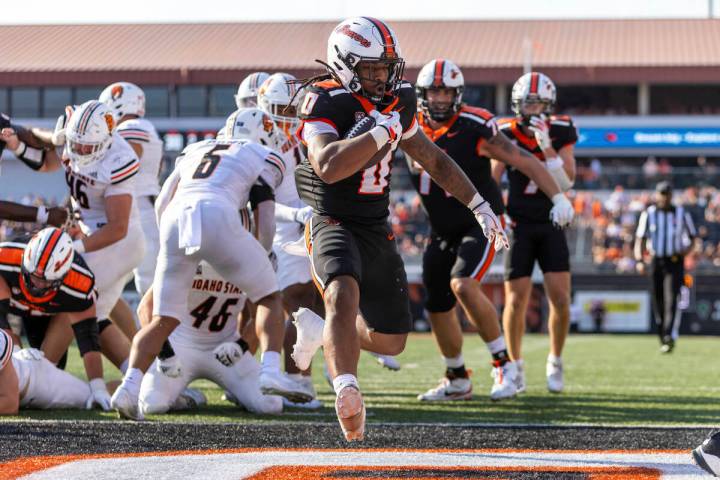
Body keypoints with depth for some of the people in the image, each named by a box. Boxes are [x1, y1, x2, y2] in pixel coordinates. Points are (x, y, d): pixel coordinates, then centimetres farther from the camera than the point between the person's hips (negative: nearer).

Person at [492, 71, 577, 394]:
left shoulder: (560, 132, -3)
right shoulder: (506, 134, -5)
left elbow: (566, 182, -11)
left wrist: (547, 147, -21)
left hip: (551, 225, 1)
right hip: (519, 226, -1)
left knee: (560, 299, -7)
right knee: (516, 300, -5)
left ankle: (555, 362, 13)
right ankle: (515, 365, 13)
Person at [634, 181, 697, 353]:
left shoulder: (682, 214, 5)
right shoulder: (648, 214, 5)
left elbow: (692, 237, 13)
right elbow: (640, 239, 4)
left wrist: (687, 248, -9)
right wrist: (640, 260, -10)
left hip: (675, 262, -2)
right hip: (656, 262, 2)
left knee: (671, 300, -16)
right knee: (658, 302, 4)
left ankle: (669, 337, -26)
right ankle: (663, 339, 15)